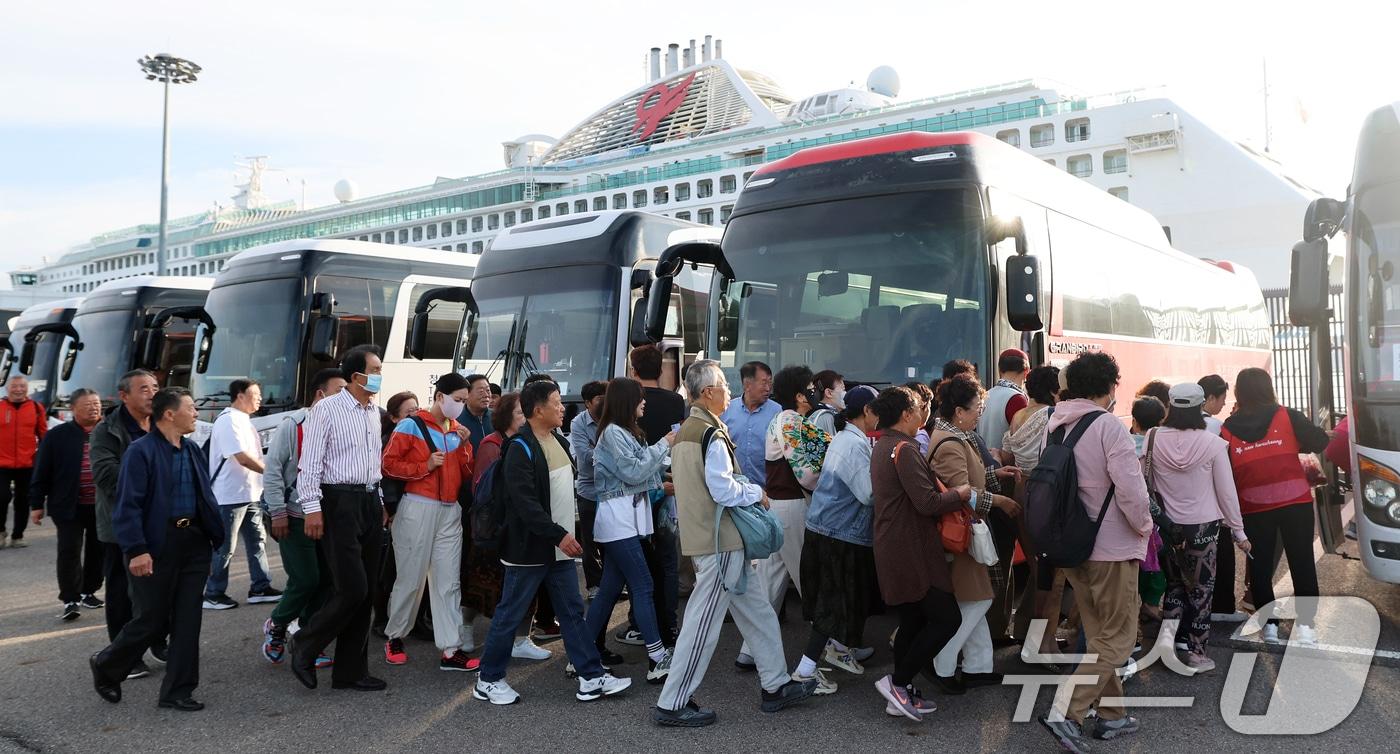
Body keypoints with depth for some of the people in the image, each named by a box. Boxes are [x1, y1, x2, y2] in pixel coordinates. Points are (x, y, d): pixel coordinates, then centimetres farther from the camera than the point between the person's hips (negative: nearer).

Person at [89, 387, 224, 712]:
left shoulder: (194, 451, 11)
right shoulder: (141, 451, -11)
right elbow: (128, 505, -15)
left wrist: (215, 536, 8)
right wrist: (136, 550, -20)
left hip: (194, 542, 6)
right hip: (157, 547, -6)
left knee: (188, 620, 6)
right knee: (152, 620, 4)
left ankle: (178, 691, 15)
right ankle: (105, 667, 31)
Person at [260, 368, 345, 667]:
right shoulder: (293, 424, -10)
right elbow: (273, 469, -9)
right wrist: (278, 513, -11)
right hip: (295, 518, -5)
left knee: (326, 580, 5)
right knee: (305, 580, -6)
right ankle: (276, 625, 22)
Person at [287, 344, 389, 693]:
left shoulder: (373, 412, 14)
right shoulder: (327, 409, -9)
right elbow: (310, 463, -12)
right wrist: (312, 509, -17)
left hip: (369, 502, 7)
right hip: (339, 503, -7)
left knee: (365, 592, 7)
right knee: (352, 589, -10)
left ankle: (350, 672, 16)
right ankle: (304, 646, 13)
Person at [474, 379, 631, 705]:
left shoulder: (557, 441, 10)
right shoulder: (520, 449, -18)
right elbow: (525, 504, -25)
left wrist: (572, 520, 15)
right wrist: (559, 535, -25)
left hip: (560, 546, 9)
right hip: (530, 548, -9)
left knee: (572, 611, 10)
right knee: (510, 614, 4)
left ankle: (592, 677, 15)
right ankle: (488, 680, 18)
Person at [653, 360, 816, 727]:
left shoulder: (685, 431, 12)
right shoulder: (712, 434, -18)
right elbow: (724, 490, -24)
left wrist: (747, 489, 14)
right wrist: (756, 492, -7)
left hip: (700, 532, 10)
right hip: (720, 540, -10)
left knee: (758, 612, 18)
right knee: (703, 622, -1)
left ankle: (776, 685, 27)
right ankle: (671, 704, 7)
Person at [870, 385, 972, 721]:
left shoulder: (881, 447, 14)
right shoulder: (904, 449, -18)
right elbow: (928, 502, -23)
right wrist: (961, 493, -7)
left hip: (894, 550, 10)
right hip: (911, 552, -10)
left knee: (913, 620, 16)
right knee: (947, 618, -5)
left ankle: (902, 695, 21)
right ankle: (898, 681, -1)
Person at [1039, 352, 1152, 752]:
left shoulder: (1057, 426, 6)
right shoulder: (1108, 425, -16)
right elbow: (1129, 485, -21)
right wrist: (1143, 525, -5)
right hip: (1112, 546, -7)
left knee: (1098, 635, 19)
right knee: (1117, 638, 1)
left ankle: (1112, 713, 27)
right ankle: (1068, 713, -9)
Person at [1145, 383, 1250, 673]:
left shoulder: (1154, 438, -8)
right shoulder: (1212, 442, -12)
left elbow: (1147, 483, -3)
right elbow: (1226, 491, -6)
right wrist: (1239, 531, 4)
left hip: (1167, 526, 2)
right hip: (1202, 526, -2)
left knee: (1175, 583, 19)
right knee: (1200, 589, 9)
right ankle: (1196, 652, 14)